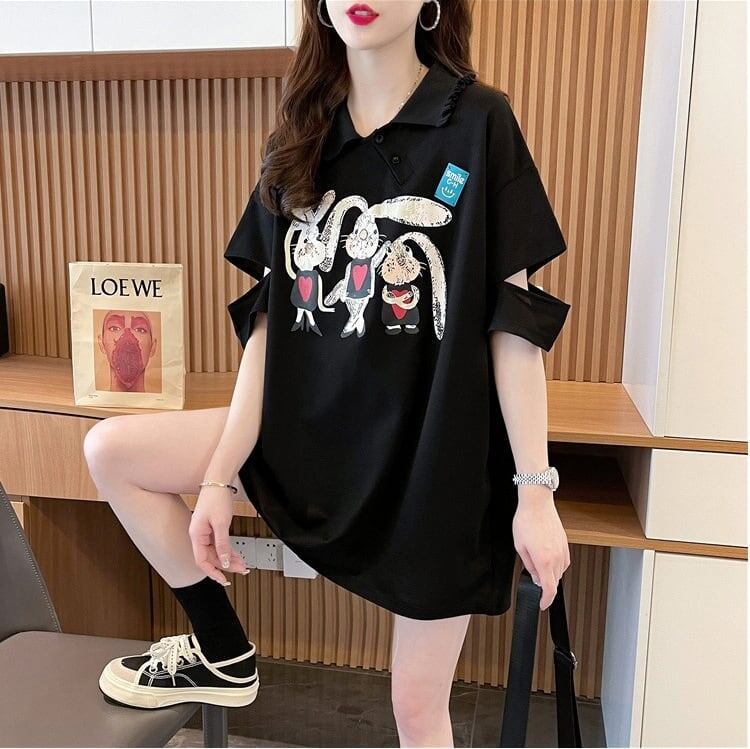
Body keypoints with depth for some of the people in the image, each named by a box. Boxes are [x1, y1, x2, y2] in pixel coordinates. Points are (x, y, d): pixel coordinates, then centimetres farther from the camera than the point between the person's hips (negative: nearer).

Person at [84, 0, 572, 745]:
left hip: (438, 449, -4)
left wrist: (534, 489, -12)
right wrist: (219, 476, -1)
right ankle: (221, 652, 17)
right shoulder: (298, 142, 4)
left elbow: (513, 318, -10)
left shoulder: (477, 122, -8)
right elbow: (268, 320, 1)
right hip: (314, 427, 5)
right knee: (110, 450, 0)